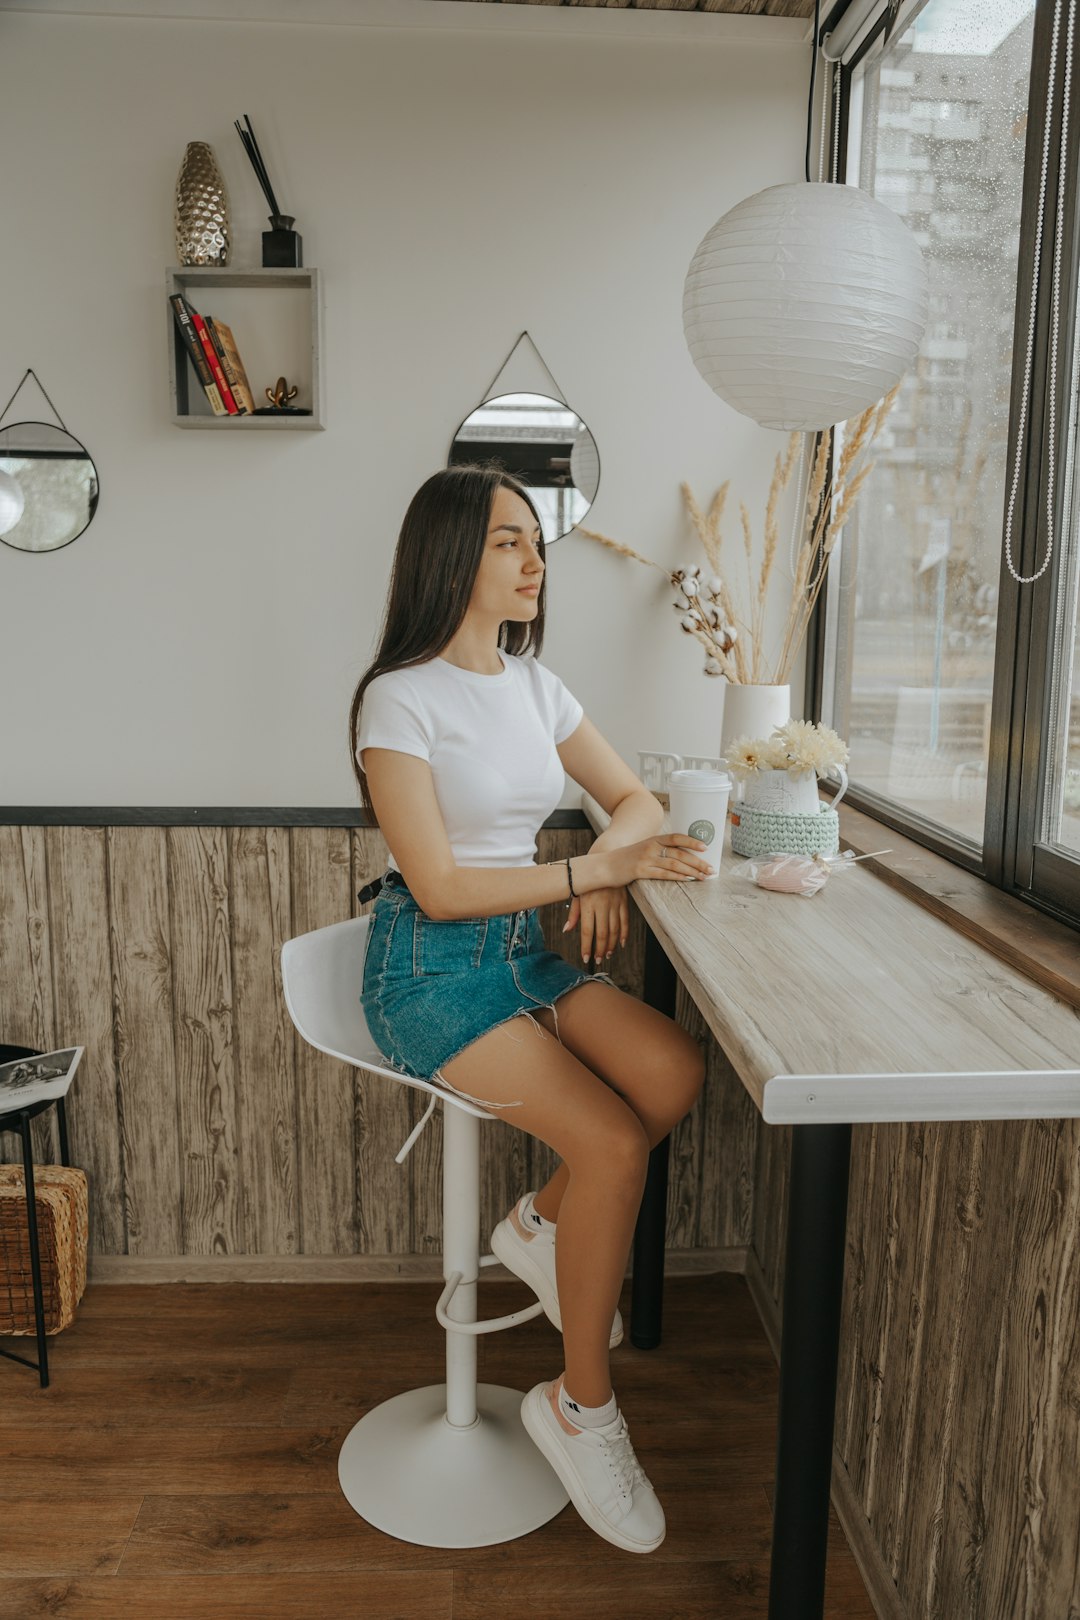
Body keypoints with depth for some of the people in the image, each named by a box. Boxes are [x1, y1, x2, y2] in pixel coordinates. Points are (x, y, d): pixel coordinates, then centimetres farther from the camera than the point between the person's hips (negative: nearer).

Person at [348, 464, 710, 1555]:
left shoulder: (533, 682, 10)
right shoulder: (401, 698, -13)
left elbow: (635, 798, 14)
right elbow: (439, 887, -18)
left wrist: (609, 865, -8)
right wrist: (591, 870, -18)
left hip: (526, 947, 7)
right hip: (431, 967, -7)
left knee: (676, 1072, -18)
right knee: (613, 1141, -20)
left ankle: (544, 1222, 9)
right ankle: (581, 1406, 2)